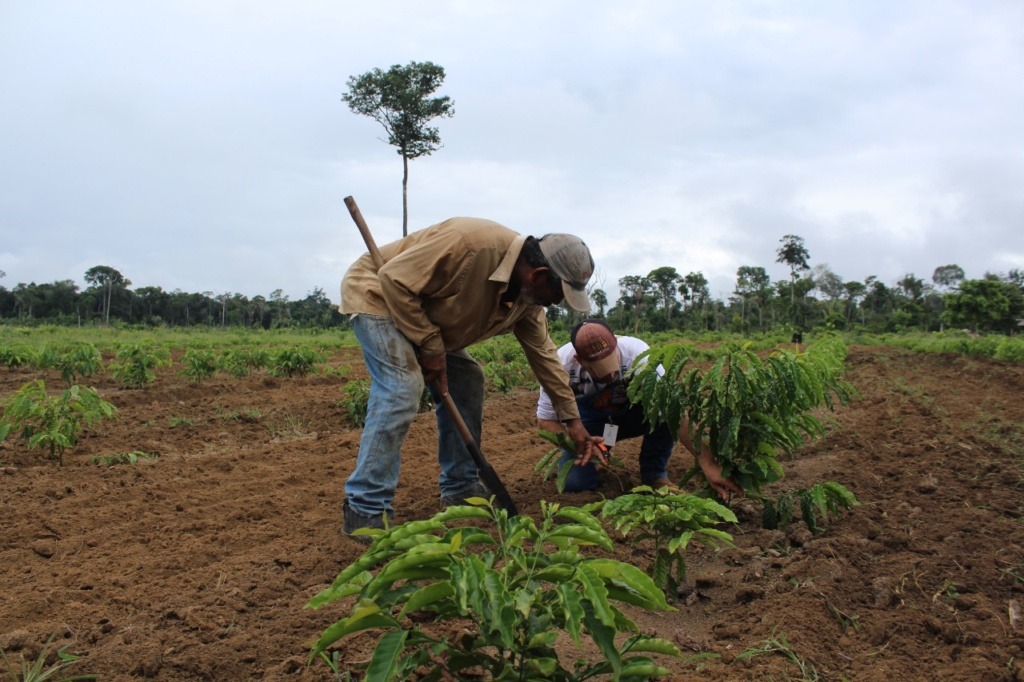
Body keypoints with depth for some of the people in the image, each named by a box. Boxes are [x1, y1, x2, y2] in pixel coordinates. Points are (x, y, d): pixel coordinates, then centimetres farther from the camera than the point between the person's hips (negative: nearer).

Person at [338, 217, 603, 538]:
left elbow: (544, 354, 4)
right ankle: (365, 511, -18)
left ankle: (460, 488, 14)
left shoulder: (529, 297, -6)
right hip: (376, 294, -9)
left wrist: (572, 419, 5)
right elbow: (394, 280, -31)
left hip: (424, 316, 9)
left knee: (466, 382, 3)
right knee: (401, 389, -24)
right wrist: (431, 346, -25)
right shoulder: (470, 243, -35)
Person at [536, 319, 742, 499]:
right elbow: (546, 420, -19)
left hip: (632, 412, 0)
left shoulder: (637, 353, -35)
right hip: (588, 417, 0)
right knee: (574, 483, -23)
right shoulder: (562, 364, -32)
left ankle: (654, 474, -10)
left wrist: (708, 464, -45)